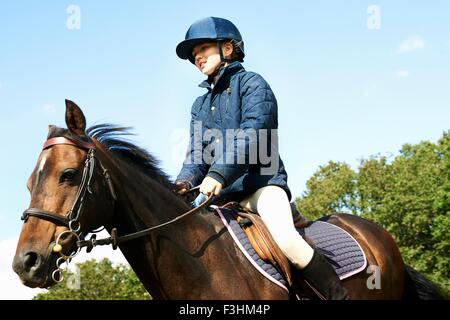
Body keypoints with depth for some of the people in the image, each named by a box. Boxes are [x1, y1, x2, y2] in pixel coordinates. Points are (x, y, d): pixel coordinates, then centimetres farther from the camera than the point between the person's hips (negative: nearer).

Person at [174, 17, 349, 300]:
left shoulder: (250, 83, 2)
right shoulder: (200, 106, 22)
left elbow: (251, 134, -14)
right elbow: (196, 155, 12)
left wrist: (218, 174, -28)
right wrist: (186, 181, -12)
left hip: (262, 182, -7)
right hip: (223, 192, 7)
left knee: (287, 241, -31)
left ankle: (339, 295, -26)